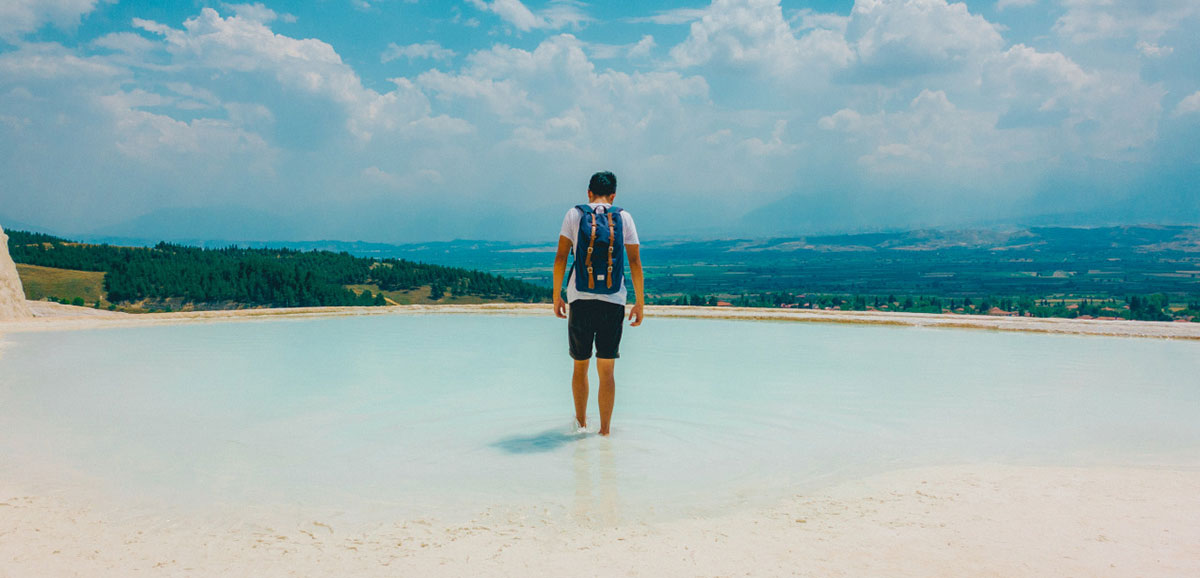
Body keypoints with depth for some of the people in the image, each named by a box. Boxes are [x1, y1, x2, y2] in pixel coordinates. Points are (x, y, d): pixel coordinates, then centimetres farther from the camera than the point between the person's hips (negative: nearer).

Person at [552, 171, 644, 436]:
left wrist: (557, 296, 7)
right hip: (613, 300, 0)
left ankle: (581, 423, 29)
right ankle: (604, 430, 7)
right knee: (606, 370, 5)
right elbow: (635, 261, 1)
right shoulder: (624, 217, 6)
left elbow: (560, 258, 0)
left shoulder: (574, 215, 6)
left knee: (580, 366, 16)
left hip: (580, 299, 0)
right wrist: (639, 302, 5)